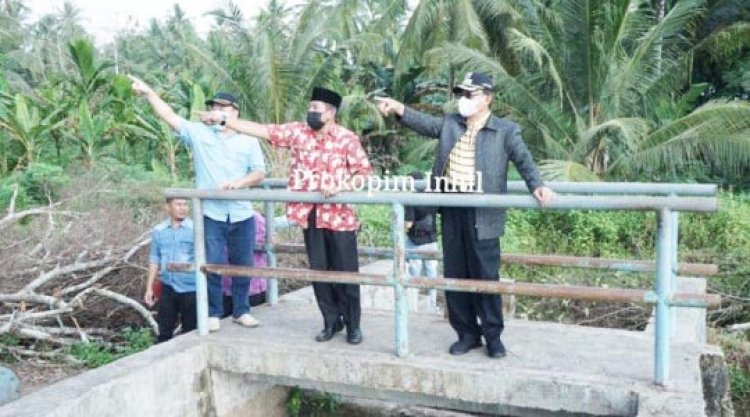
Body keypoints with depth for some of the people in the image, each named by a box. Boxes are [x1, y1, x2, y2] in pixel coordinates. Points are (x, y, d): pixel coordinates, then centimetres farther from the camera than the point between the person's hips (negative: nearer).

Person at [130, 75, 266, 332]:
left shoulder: (249, 141, 6)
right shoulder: (199, 133, 4)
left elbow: (259, 173, 1)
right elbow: (170, 117, -5)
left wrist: (238, 182, -16)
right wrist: (148, 93, -15)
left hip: (242, 215, 2)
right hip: (211, 215, -1)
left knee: (242, 265, 10)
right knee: (213, 264, 1)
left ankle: (241, 311, 24)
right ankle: (213, 313, 15)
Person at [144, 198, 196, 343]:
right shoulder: (158, 231, 4)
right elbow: (155, 259, 10)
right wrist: (149, 287, 10)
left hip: (190, 289, -3)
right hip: (167, 288, 4)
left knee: (190, 332, 7)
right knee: (164, 331, 13)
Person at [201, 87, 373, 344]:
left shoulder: (347, 139, -6)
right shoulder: (298, 132, 3)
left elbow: (364, 172, -4)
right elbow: (261, 130, 2)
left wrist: (342, 187, -20)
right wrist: (223, 120, -1)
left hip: (340, 215, -3)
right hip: (311, 214, 4)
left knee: (346, 270, 2)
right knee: (319, 270, 9)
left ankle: (353, 324, 16)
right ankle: (331, 321, 23)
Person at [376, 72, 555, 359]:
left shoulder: (506, 130, -2)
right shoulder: (450, 123, 10)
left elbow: (524, 161, -10)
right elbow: (425, 123, -2)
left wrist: (537, 186, -28)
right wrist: (399, 109, -19)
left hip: (482, 213, -4)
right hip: (451, 210, 5)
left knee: (485, 275, 2)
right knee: (454, 274, 10)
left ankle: (493, 336, 19)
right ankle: (467, 333, 23)